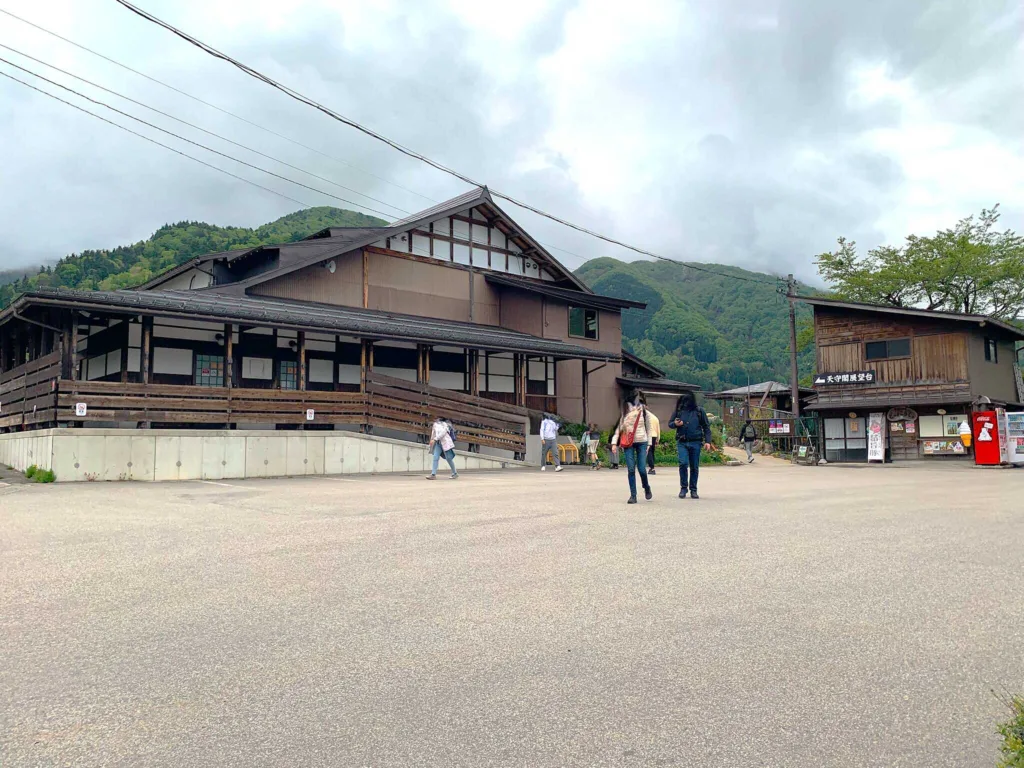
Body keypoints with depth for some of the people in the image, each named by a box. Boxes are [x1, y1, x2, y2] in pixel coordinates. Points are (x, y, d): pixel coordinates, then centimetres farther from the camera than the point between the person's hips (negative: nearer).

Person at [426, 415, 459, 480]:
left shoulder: (444, 424, 0)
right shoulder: (435, 425, 16)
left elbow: (443, 432, -15)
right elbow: (433, 435, 22)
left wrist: (435, 439, -22)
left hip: (445, 442, -5)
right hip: (438, 443, 5)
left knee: (448, 458, -1)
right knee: (435, 457, -11)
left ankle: (455, 473, 15)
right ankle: (433, 474, -18)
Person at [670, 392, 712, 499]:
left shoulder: (699, 411, 3)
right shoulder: (679, 410, 6)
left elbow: (706, 427, 6)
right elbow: (670, 423, 14)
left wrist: (707, 441, -3)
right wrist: (675, 424, -10)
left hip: (695, 442, 0)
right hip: (682, 442, 0)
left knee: (694, 467, 5)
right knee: (683, 464, -14)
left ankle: (693, 490, 16)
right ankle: (683, 487, 1)